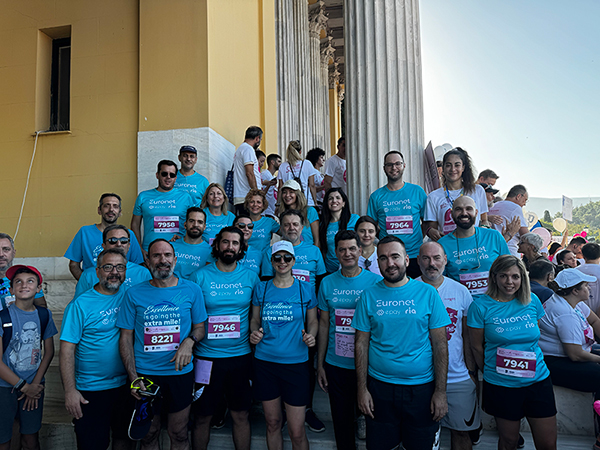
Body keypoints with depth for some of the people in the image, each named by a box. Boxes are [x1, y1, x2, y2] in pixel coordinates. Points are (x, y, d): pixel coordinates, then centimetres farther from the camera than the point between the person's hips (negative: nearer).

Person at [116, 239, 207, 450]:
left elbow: (200, 327, 6)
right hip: (144, 374, 0)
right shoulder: (134, 293, -2)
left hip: (180, 372, 0)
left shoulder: (192, 290, -2)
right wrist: (133, 376, -7)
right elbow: (126, 337, 1)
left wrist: (189, 342, -16)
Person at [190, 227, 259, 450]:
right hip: (206, 357, -1)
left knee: (241, 415, 12)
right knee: (202, 417, 12)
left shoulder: (250, 277, 1)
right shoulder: (200, 276, -4)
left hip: (240, 356, 1)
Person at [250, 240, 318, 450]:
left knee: (297, 431, 0)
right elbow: (255, 319, 13)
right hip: (265, 362, 2)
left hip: (296, 362, -2)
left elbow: (313, 320, 10)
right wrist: (254, 332, -8)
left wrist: (311, 335, -10)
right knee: (272, 423, 14)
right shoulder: (261, 288, 5)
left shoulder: (306, 289, 1)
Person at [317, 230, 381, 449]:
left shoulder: (376, 281, -6)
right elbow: (324, 324, 6)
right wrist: (320, 363, 6)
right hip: (336, 365, 2)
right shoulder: (327, 283, 0)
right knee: (341, 420, 16)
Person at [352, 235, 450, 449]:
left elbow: (440, 344, -4)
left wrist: (441, 391, -7)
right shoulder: (369, 295, -2)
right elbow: (361, 344, 1)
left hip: (421, 387, -1)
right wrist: (362, 388, -2)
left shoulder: (427, 293, -4)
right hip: (379, 386, 1)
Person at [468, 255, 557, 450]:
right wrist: (490, 372, 6)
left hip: (539, 380, 3)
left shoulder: (533, 301, 0)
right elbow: (477, 347, -2)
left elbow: (534, 336, 15)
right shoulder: (480, 306, -11)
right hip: (501, 385, -3)